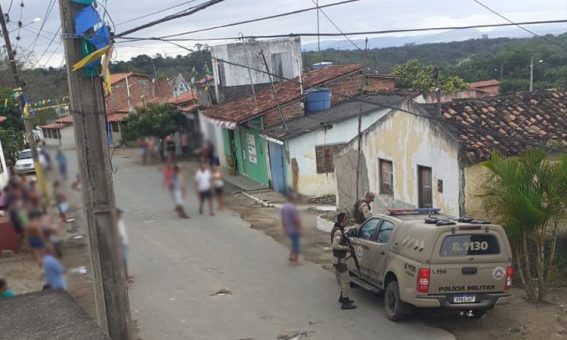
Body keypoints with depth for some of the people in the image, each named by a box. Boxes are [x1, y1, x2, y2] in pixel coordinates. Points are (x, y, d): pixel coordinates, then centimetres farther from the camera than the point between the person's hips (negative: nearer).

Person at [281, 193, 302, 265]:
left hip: (288, 229, 8)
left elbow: (283, 219, 12)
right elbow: (297, 220, -22)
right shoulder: (293, 208, -22)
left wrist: (284, 228, 19)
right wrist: (300, 229, -15)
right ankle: (296, 260, 8)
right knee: (296, 244, 2)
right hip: (294, 229, -8)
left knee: (294, 243, 22)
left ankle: (291, 257, 23)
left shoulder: (284, 207, 6)